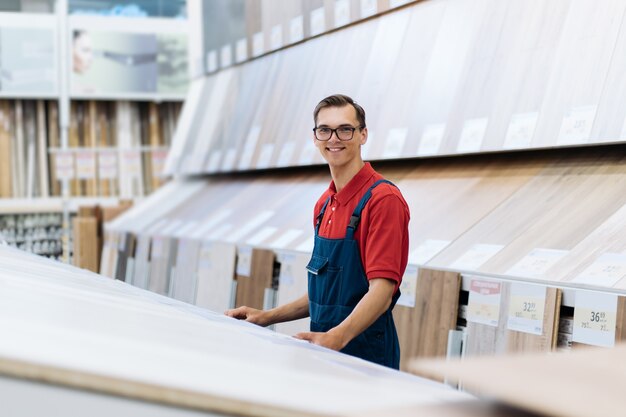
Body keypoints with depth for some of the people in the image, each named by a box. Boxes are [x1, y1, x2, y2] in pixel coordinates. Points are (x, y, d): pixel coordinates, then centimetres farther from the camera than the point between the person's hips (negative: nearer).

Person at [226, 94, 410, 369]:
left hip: (365, 353, -7)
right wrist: (268, 317, 13)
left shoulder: (383, 199, -14)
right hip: (324, 348, 8)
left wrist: (336, 337, -37)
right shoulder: (325, 204, 11)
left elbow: (381, 290, -23)